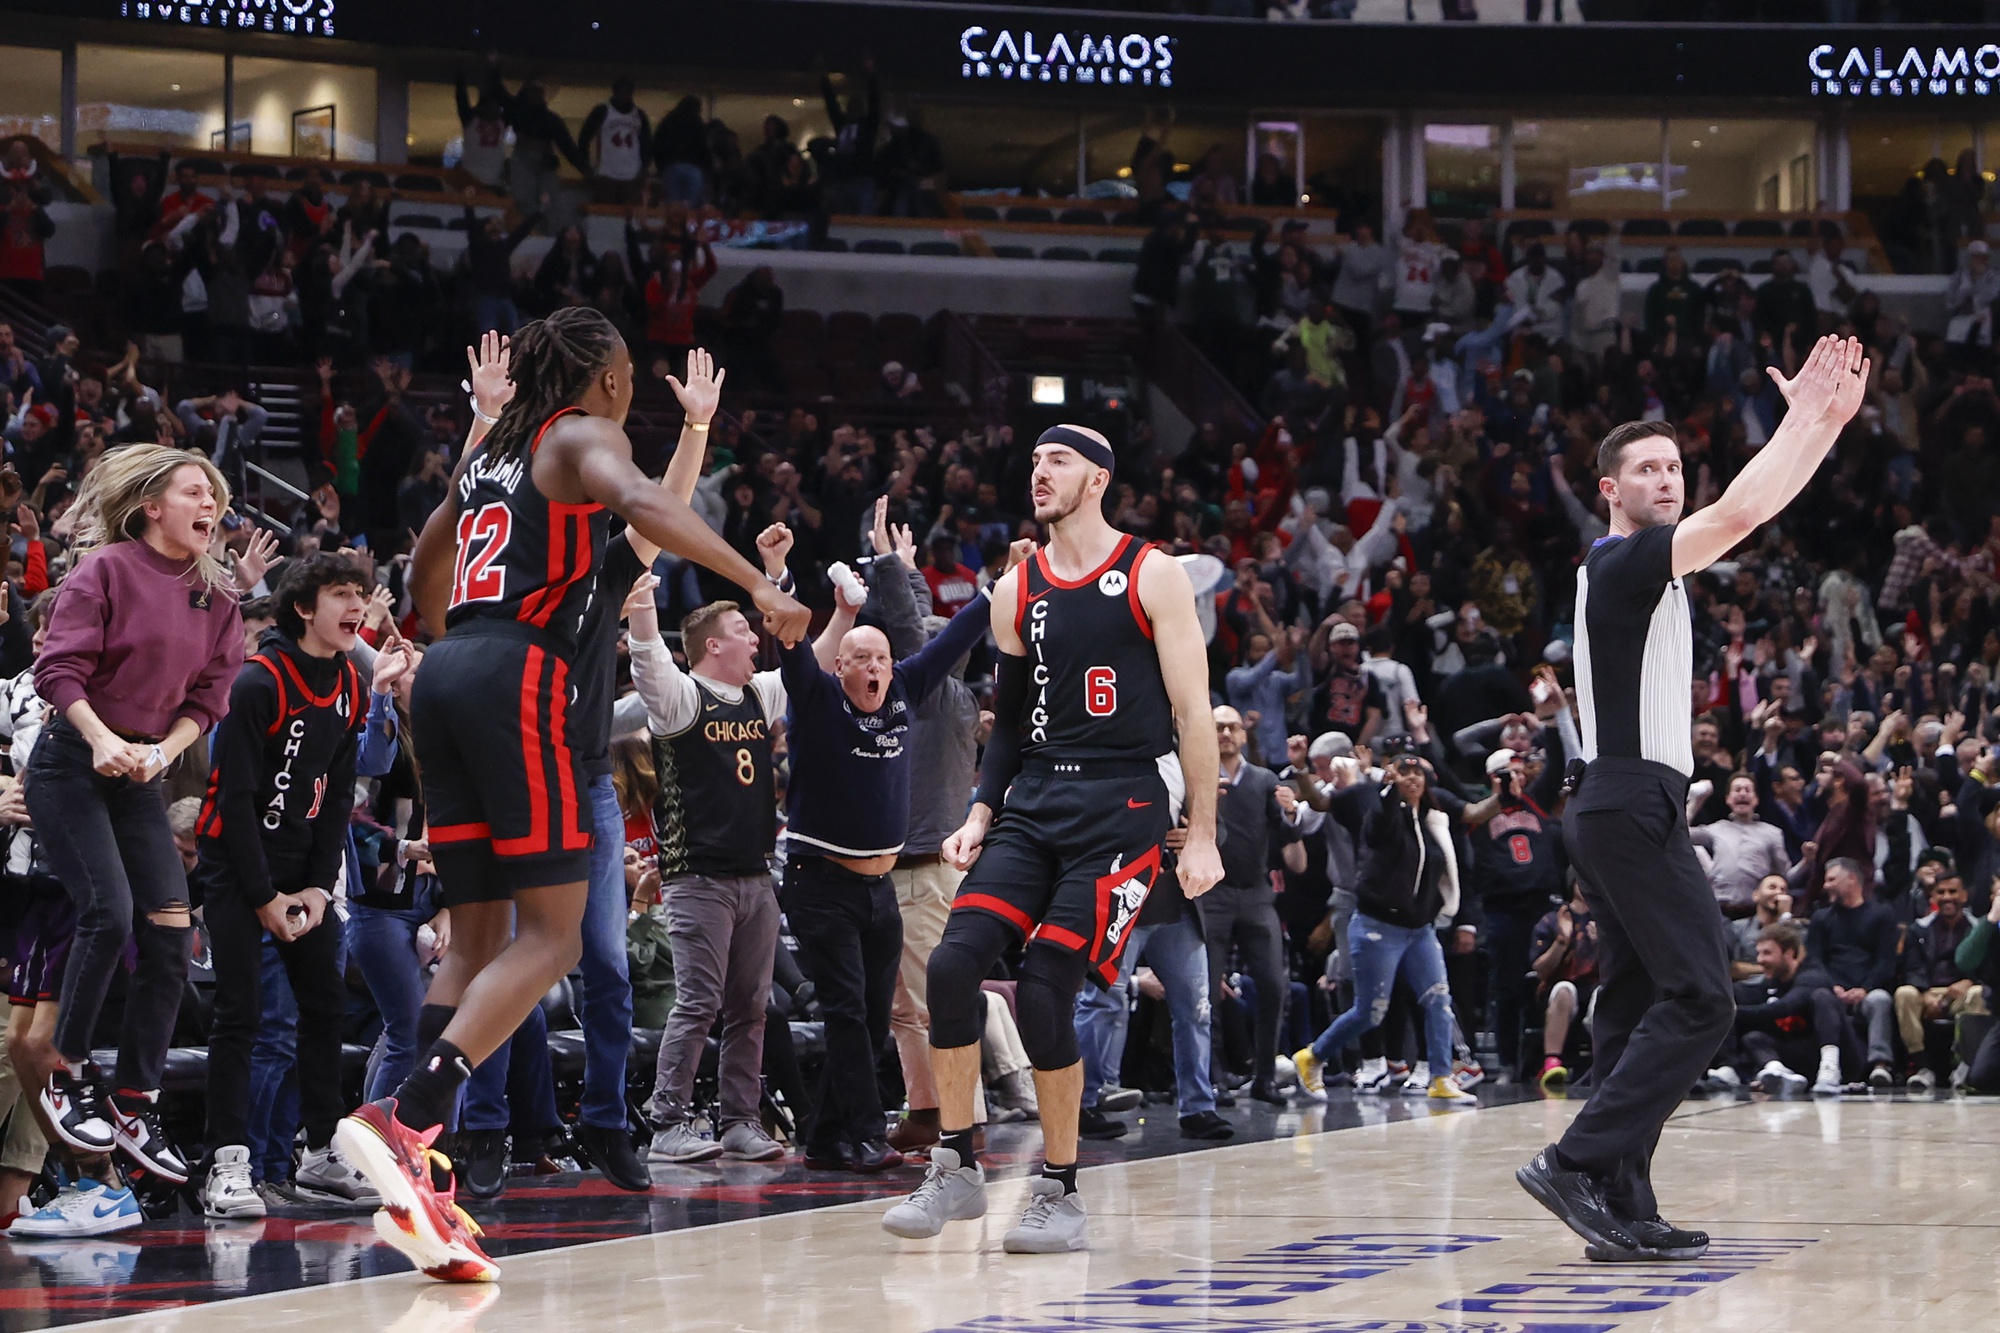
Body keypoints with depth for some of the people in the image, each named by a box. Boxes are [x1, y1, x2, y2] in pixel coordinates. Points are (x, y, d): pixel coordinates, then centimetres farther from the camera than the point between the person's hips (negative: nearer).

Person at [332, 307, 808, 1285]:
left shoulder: (489, 448, 25)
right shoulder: (585, 436, 3)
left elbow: (425, 567, 37)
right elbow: (641, 503, -20)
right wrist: (758, 586, -25)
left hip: (446, 672, 8)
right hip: (519, 674, -8)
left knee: (478, 937, 9)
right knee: (550, 935, -7)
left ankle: (414, 1181, -4)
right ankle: (406, 1121, -24)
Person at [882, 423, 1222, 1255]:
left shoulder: (1151, 577, -2)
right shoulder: (1015, 592, 13)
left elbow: (1194, 714, -3)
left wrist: (1202, 838, -8)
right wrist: (980, 817, 7)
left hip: (1123, 805, -5)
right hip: (1034, 803, 5)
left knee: (1045, 990, -13)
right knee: (953, 963, -13)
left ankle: (1060, 1196, 2)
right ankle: (955, 1171, -1)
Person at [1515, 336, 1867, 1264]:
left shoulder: (1637, 565, 19)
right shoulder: (1624, 560, -11)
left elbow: (1747, 514, 24)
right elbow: (1739, 514, -23)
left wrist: (1823, 420, 16)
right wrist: (1806, 418, -15)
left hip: (1619, 809, 11)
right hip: (1634, 805, -11)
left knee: (1638, 1005, 8)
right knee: (1698, 996, -14)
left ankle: (1620, 1207, 6)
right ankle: (1575, 1163, -18)